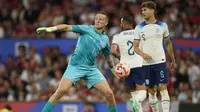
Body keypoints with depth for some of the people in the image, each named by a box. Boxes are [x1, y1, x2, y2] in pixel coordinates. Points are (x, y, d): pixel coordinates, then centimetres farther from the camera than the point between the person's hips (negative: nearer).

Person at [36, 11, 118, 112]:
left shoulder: (105, 39, 12)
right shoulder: (87, 29, 0)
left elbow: (108, 56, 28)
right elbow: (67, 27, -10)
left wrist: (113, 69, 32)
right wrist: (50, 29, -23)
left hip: (92, 69, 4)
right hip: (75, 66, -4)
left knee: (109, 93, -5)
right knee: (61, 90, -20)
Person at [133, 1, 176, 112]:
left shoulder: (162, 26, 3)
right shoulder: (139, 28, 2)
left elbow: (168, 43, 15)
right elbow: (135, 47, 1)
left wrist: (173, 59, 18)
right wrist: (143, 54, -20)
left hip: (160, 61, -1)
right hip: (146, 63, 1)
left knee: (163, 88, -10)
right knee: (151, 91, 6)